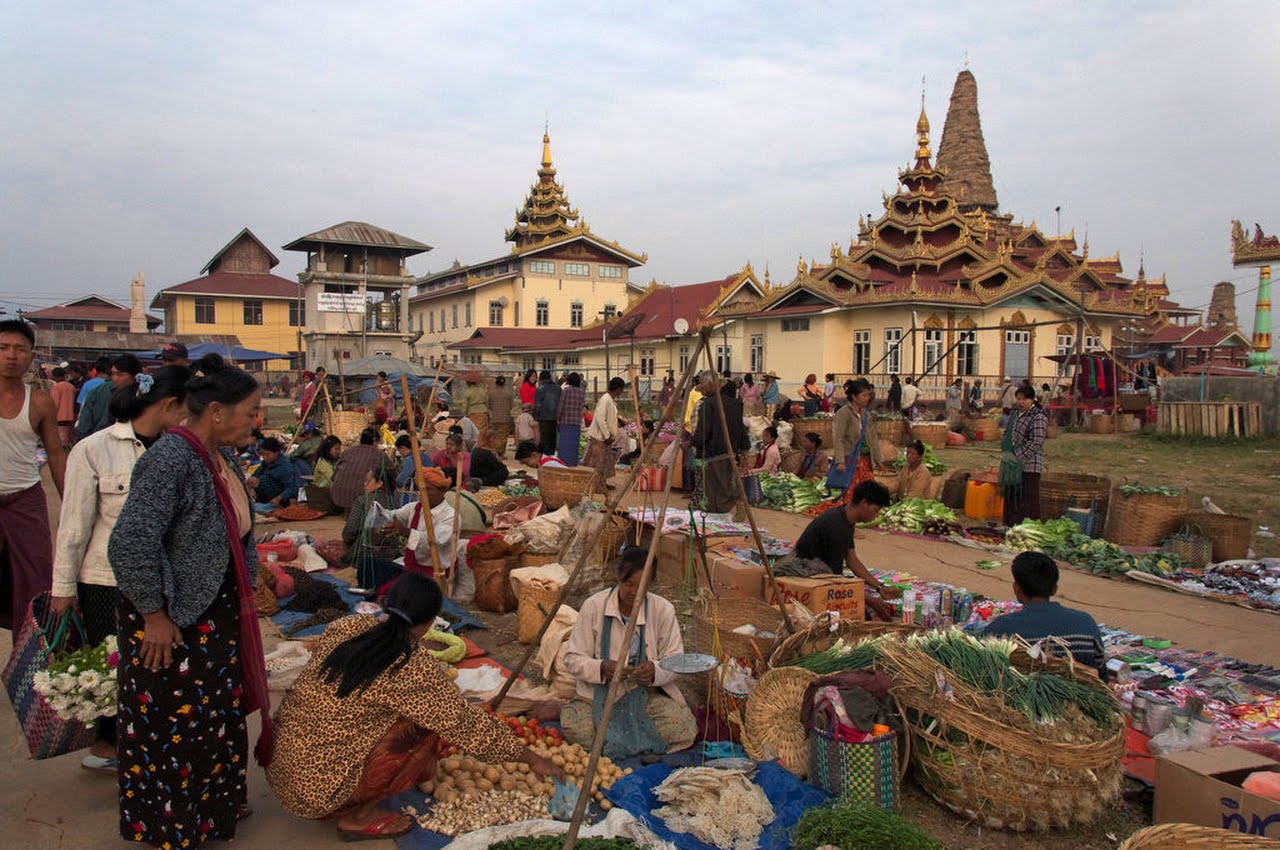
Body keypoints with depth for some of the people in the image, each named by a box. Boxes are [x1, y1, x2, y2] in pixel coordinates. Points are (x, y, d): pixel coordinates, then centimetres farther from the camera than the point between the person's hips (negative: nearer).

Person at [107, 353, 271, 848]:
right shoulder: (169, 460, -25)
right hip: (171, 622, -9)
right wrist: (153, 616, -20)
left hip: (215, 614, 9)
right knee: (172, 725, 8)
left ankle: (215, 804, 39)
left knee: (218, 715, 20)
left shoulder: (220, 456, 4)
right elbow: (130, 544, -28)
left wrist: (244, 593, 15)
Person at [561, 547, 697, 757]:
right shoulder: (594, 606, -8)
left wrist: (656, 671, -25)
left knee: (684, 726, -24)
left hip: (647, 693, 2)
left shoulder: (663, 610, -6)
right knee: (575, 728, -31)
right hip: (600, 693, -2)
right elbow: (573, 659, -6)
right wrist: (601, 668, -26)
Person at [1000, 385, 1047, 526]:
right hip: (1013, 464, 9)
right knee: (1010, 497, 14)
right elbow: (1007, 434, 22)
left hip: (1028, 465, -9)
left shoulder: (1038, 417, -12)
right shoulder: (1016, 414, 15)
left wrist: (1018, 456, -19)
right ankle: (1011, 526, 24)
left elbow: (1036, 442, -19)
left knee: (1028, 500, -6)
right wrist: (1005, 452, 8)